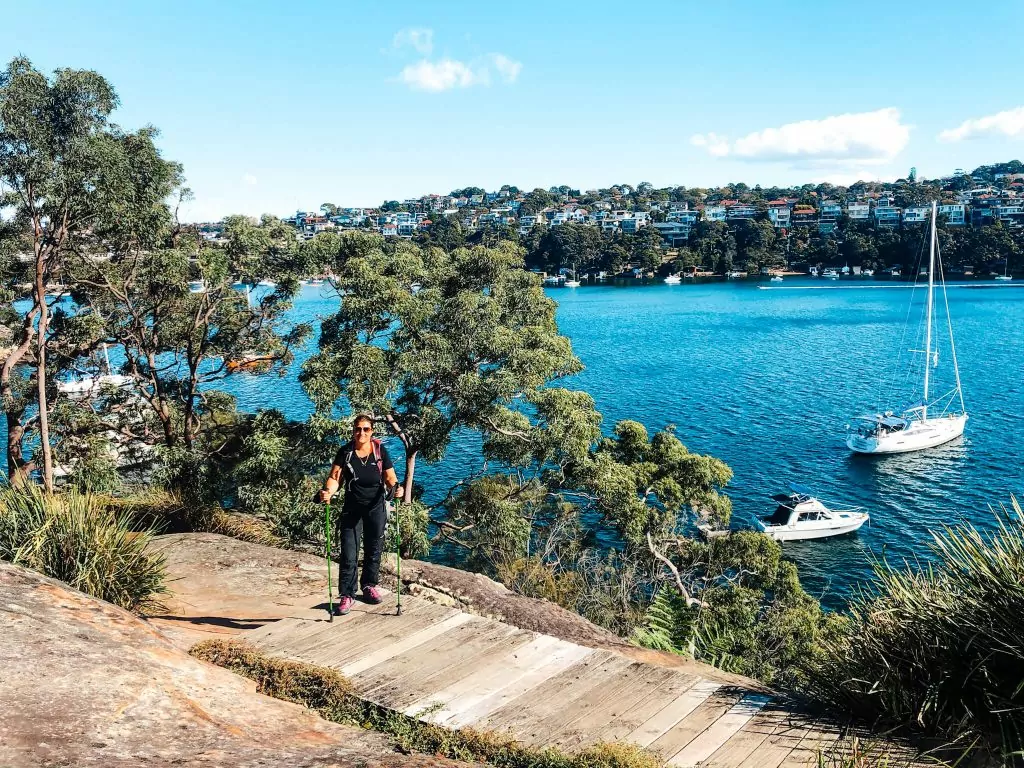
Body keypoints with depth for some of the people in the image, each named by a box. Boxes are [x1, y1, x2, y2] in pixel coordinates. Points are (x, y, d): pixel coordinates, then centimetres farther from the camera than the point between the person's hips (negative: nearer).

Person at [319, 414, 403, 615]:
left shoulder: (380, 451, -7)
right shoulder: (345, 452, -8)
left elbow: (390, 478, -6)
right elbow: (335, 478, -13)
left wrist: (396, 487, -27)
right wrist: (328, 491, -33)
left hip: (376, 508, 1)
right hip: (352, 508, -1)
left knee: (373, 549, 15)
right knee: (349, 554, -4)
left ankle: (369, 586, 35)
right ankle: (346, 595, 4)